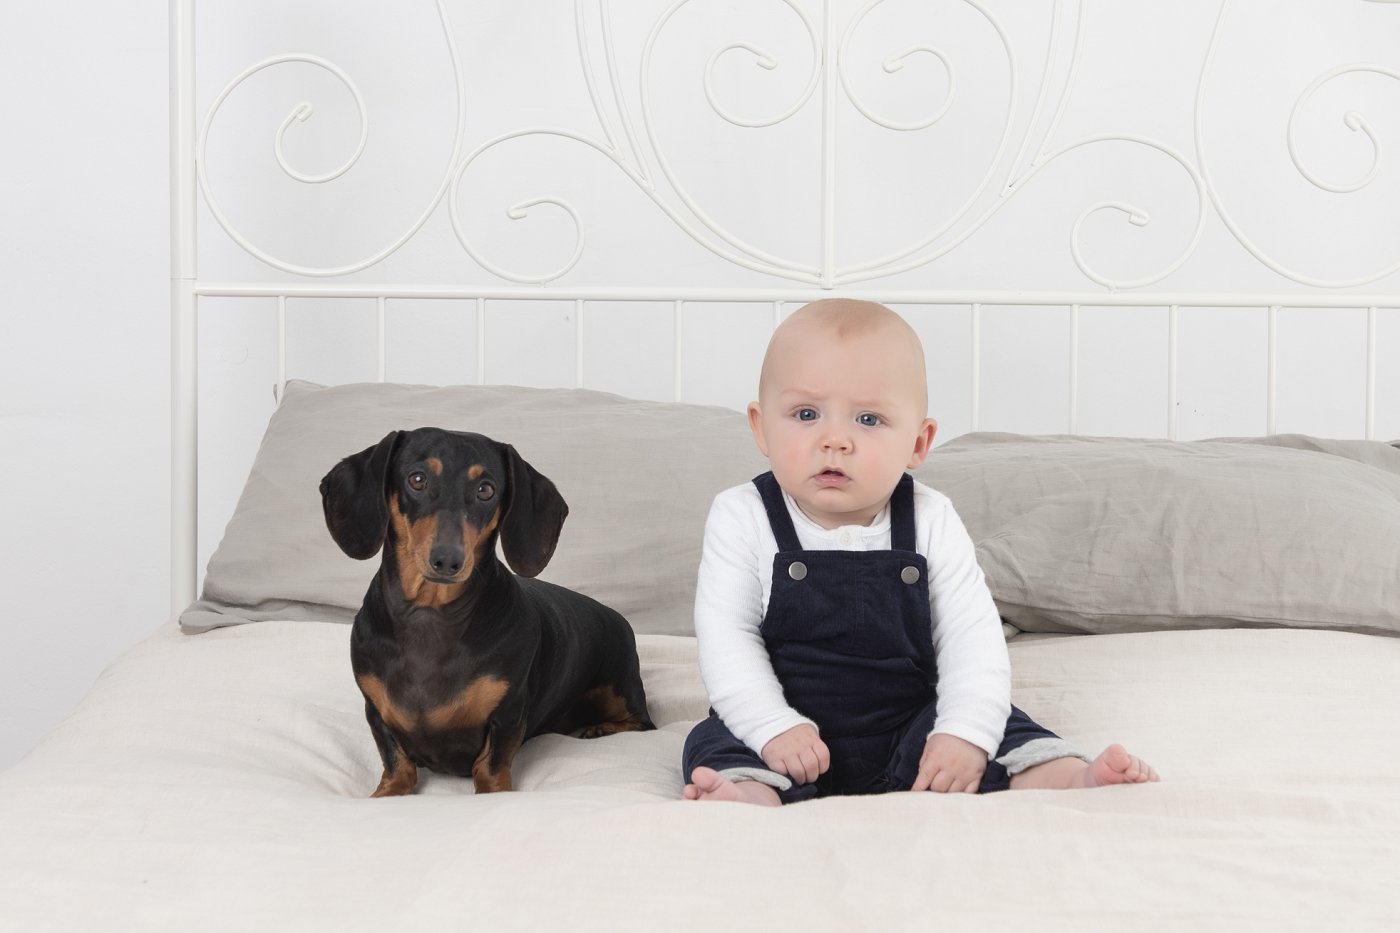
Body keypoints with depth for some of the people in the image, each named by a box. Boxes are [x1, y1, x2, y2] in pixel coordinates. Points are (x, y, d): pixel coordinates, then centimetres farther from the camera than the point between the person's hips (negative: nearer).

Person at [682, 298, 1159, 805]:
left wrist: (965, 734, -21)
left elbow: (972, 635, -7)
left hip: (913, 733, 2)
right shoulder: (743, 519, -8)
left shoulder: (931, 522, -4)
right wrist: (774, 728, -23)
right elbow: (727, 635, -10)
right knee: (714, 744, -27)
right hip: (789, 740, -2)